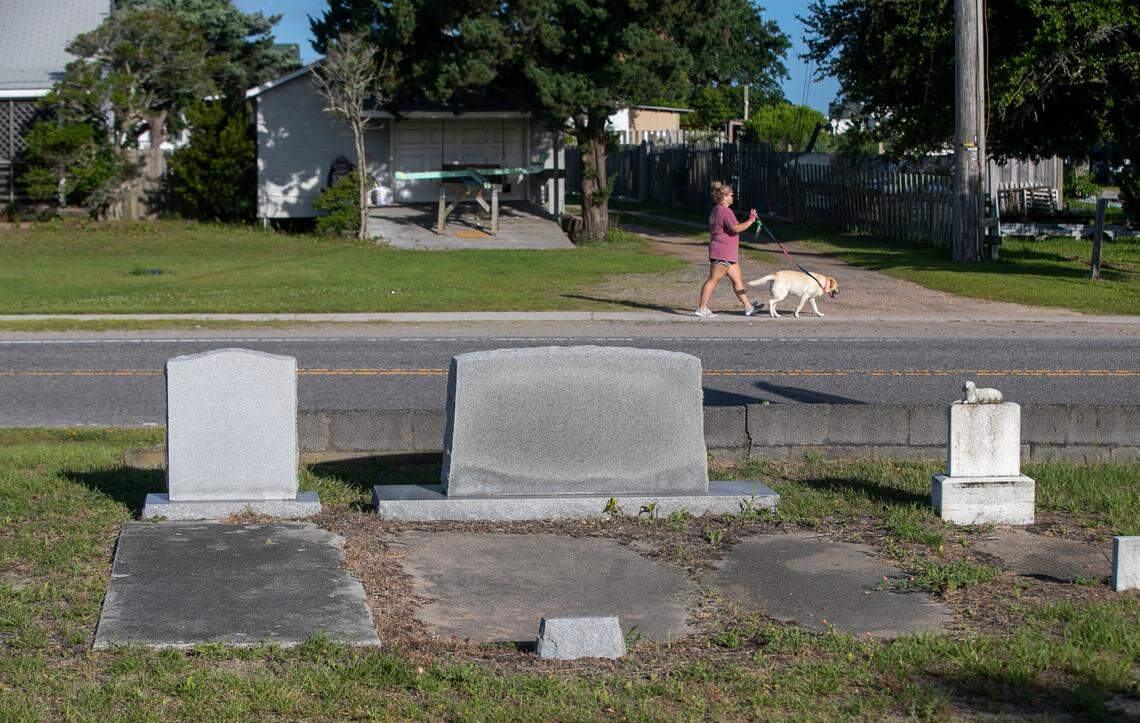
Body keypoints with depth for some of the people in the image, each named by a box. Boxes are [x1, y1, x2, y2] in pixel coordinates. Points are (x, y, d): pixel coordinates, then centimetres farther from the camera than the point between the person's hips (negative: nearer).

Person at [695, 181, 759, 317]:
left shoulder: (716, 211, 18)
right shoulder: (725, 211, -15)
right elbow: (736, 228, -23)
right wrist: (750, 220, -16)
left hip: (728, 255, 11)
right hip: (722, 254, -11)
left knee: (738, 279, 10)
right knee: (713, 280, -7)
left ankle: (748, 307, 11)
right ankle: (701, 308, -4)